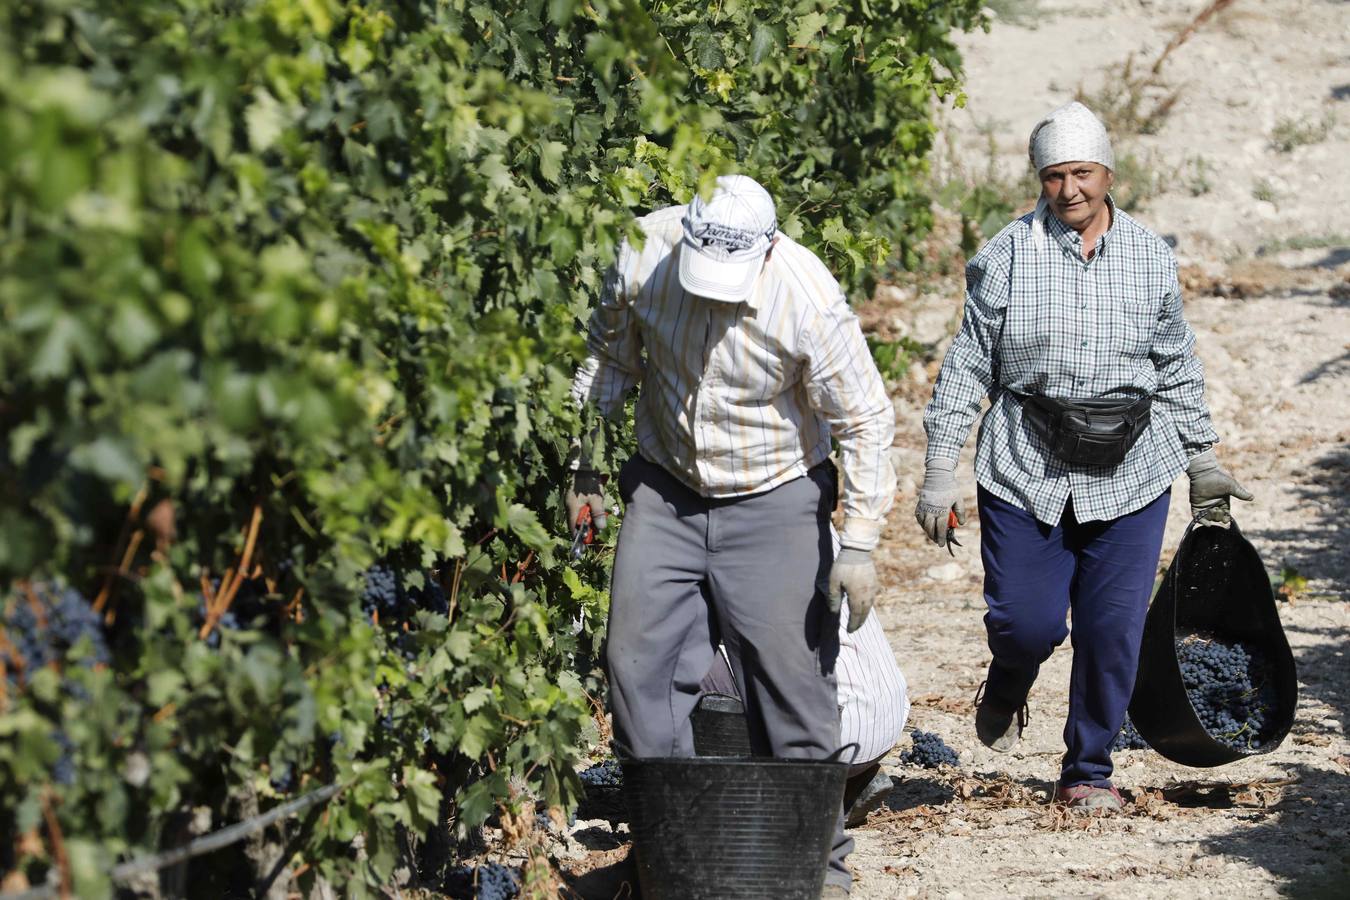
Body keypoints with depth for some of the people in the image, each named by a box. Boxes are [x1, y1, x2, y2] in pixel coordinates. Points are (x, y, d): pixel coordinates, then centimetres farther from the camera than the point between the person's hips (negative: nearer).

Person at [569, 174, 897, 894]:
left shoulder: (809, 299, -25)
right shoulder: (644, 252, -16)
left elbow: (865, 423, -15)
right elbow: (608, 354, 5)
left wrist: (859, 543, -17)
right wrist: (583, 458, 9)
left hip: (773, 502, -3)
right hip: (663, 490, 3)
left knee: (791, 681, -5)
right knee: (640, 666, -2)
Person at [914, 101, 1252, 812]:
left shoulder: (1152, 259, 6)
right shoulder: (1008, 256, -3)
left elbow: (1177, 371, 17)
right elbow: (967, 366, 0)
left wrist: (1202, 461, 19)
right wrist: (939, 473, -3)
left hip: (1129, 478, 2)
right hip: (1025, 472, -2)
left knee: (1113, 632, 0)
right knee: (1027, 621, -5)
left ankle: (1088, 770, 18)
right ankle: (1006, 692, 31)